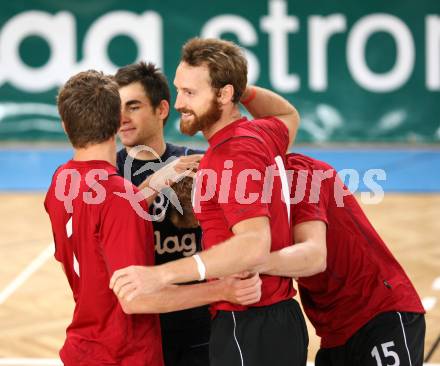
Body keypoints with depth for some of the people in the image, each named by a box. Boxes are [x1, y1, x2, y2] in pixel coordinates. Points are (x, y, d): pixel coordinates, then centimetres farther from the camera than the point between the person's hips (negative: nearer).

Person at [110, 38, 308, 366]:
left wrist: (162, 274, -38)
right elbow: (290, 116, 34)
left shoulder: (234, 155, -19)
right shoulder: (262, 133, 7)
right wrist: (244, 90, 17)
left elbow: (254, 244, -32)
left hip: (250, 330, -10)